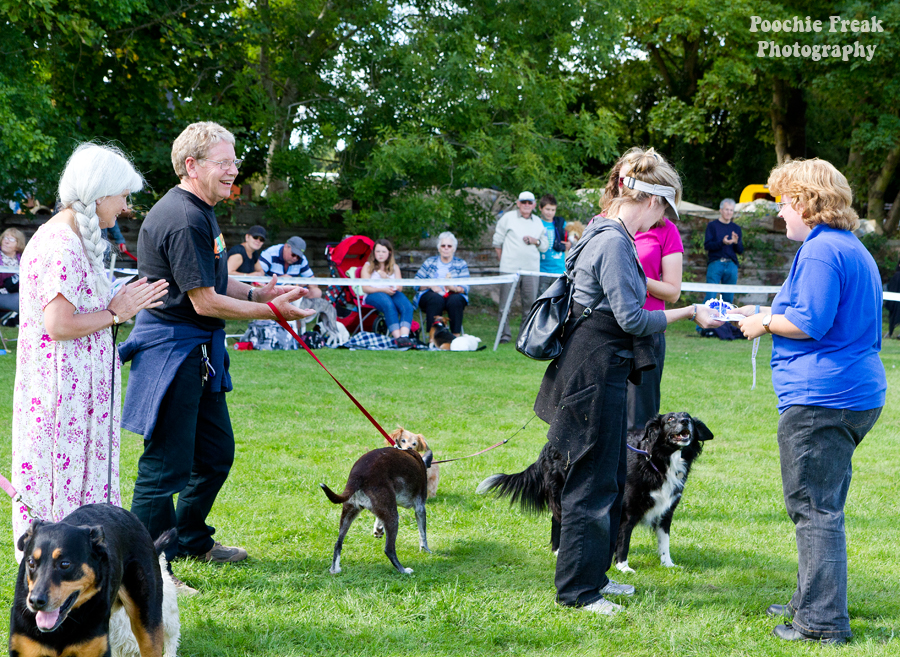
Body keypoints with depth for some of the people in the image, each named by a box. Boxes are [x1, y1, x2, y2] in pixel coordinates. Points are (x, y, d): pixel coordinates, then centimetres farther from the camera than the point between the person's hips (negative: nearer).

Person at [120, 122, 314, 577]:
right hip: (172, 351, -11)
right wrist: (270, 310, -12)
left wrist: (258, 293, 7)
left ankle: (192, 541, 36)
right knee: (167, 464, -6)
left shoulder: (200, 212, 15)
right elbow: (204, 301, -20)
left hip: (198, 352, 11)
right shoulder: (183, 220, -20)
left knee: (216, 453, 20)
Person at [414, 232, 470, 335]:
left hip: (453, 295, 0)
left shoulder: (461, 264, 13)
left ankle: (456, 336, -34)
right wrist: (430, 286, -15)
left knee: (455, 300, -34)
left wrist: (453, 288, -24)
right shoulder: (430, 262, 15)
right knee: (436, 299, -35)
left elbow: (465, 287, -1)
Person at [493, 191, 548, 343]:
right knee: (505, 302, -3)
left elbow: (545, 246, 17)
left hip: (531, 268, 3)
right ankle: (505, 333, 4)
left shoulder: (538, 222, 14)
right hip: (509, 268, -3)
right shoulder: (508, 218, 5)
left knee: (530, 303, 1)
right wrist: (503, 259, 7)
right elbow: (497, 241, 9)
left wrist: (536, 241, -3)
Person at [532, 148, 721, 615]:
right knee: (593, 481, -3)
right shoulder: (614, 243, -18)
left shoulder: (608, 235, 14)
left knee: (611, 477, 18)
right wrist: (690, 313, -14)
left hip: (600, 369, 11)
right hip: (596, 370, -11)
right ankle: (576, 590, 5)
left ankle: (592, 574, 29)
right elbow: (631, 318, -20)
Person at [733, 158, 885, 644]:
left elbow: (810, 322, -20)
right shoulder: (856, 251, 20)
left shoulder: (820, 251, -13)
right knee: (823, 507, 18)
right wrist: (770, 316, 22)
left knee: (814, 509, -6)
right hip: (858, 397, 11)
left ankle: (823, 621, -4)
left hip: (820, 399, -11)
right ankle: (812, 602, 27)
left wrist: (767, 322, -3)